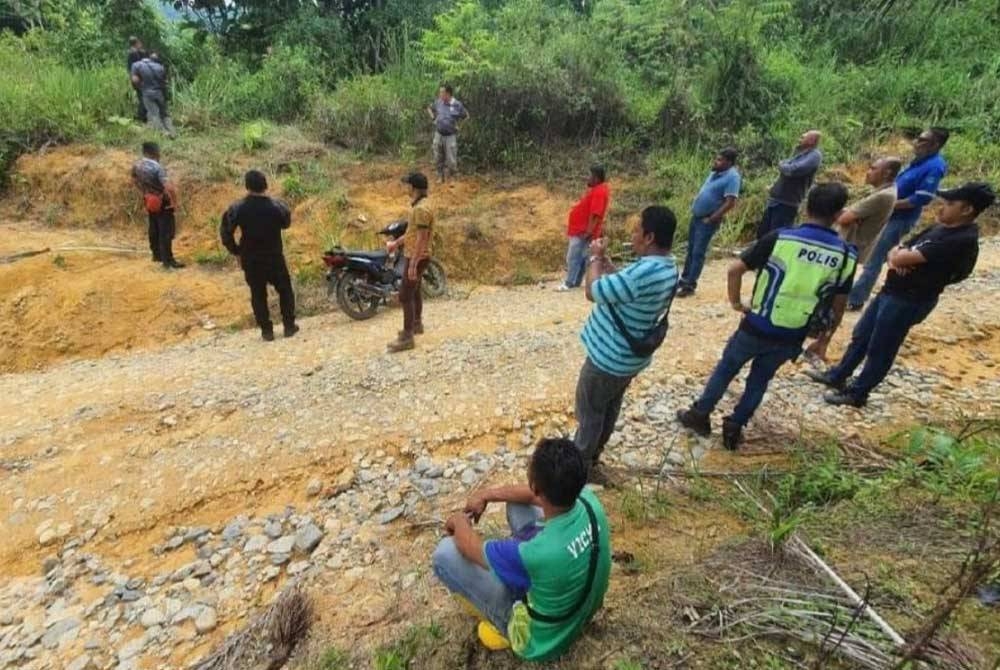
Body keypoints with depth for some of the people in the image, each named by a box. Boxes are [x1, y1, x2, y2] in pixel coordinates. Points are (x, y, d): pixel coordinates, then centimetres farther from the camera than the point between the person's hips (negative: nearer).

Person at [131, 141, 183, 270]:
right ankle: (168, 261, -1)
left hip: (150, 201, 8)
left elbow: (134, 180, 19)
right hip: (163, 203, -8)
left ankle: (156, 255, 33)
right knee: (166, 232, -3)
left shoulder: (136, 165, 1)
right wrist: (175, 201, -21)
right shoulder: (157, 167, -26)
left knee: (154, 229, 20)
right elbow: (169, 187, -35)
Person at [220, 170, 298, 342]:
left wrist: (236, 251, 6)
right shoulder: (277, 206, -14)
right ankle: (289, 326, 19)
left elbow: (225, 232, -6)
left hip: (250, 260, 1)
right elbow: (286, 223, 5)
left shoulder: (237, 208, -11)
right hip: (274, 258, -1)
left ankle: (266, 331, 16)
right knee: (285, 291, 16)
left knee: (258, 295, 12)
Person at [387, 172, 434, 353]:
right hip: (413, 256, 11)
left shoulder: (421, 209, -22)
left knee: (405, 296, -9)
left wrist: (413, 264, -26)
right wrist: (396, 243, 30)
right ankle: (417, 324, 39)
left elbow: (421, 239, -25)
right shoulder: (418, 205, 11)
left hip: (416, 258, -11)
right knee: (414, 292, 22)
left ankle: (407, 338, -5)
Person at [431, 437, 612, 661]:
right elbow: (543, 494, -1)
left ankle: (502, 624, 13)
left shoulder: (538, 554, -42)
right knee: (518, 502, 5)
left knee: (446, 552, -11)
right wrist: (489, 495, 2)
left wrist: (460, 521, 0)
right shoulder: (587, 499, -25)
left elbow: (472, 548, -21)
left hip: (542, 638, -5)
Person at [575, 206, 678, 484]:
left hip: (609, 358, -9)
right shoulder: (667, 267, -1)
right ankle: (590, 460, 43)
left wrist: (595, 258, -10)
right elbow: (621, 285, 11)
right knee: (609, 410, 24)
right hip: (631, 356, 9)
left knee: (589, 413, 12)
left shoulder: (645, 272, -33)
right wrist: (604, 259, 2)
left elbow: (593, 292, -24)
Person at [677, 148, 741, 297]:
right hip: (697, 216, 9)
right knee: (690, 249, 16)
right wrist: (695, 205, 12)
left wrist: (711, 219, -19)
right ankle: (685, 279, 29)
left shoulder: (732, 177, -18)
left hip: (708, 221, -9)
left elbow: (730, 203, -23)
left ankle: (690, 285, 3)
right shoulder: (715, 173, 8)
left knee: (698, 253, -4)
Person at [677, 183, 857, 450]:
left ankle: (699, 415, 30)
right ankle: (734, 428, 28)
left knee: (726, 369, 17)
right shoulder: (847, 255, -2)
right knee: (760, 379, 22)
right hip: (792, 338, 3)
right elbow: (838, 307, 6)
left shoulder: (780, 238, -13)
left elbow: (735, 269, -12)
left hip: (757, 327, -2)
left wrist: (735, 302, 3)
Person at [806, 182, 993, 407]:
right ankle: (837, 376, 34)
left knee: (879, 349, 5)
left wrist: (899, 255, -4)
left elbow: (907, 258, -27)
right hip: (891, 291, 9)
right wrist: (895, 259, -14)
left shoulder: (963, 240, -22)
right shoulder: (941, 227, 8)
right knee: (860, 336, 19)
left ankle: (857, 393, 20)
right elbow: (897, 251, 9)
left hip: (909, 301, -9)